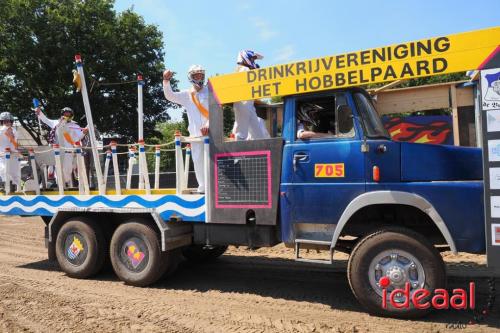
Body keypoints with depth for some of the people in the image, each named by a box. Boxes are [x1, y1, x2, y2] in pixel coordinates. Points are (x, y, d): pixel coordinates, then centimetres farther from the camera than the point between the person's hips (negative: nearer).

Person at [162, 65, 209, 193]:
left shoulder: (210, 92, 4)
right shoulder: (186, 94, 12)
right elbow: (169, 96, 1)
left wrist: (208, 124, -20)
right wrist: (166, 81, -15)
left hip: (211, 130, -3)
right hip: (195, 132, 3)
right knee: (198, 160, 5)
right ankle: (202, 186, 14)